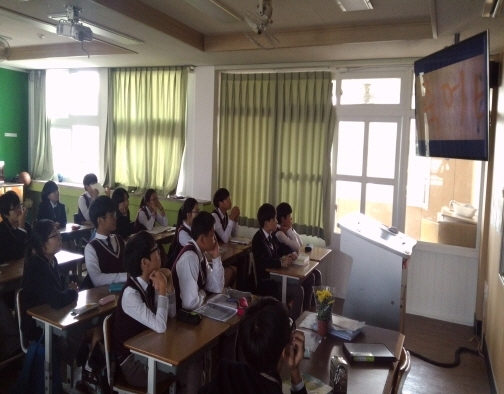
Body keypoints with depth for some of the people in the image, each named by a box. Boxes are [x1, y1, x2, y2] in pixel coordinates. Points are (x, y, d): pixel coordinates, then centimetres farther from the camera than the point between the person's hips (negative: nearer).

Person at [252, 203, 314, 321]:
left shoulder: (271, 235, 6)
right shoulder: (258, 239, -20)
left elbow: (281, 247, 22)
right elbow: (261, 262, -33)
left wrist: (291, 253, 2)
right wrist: (281, 262, -34)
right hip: (267, 282, -10)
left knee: (309, 277, 11)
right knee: (298, 290, -27)